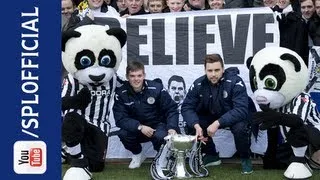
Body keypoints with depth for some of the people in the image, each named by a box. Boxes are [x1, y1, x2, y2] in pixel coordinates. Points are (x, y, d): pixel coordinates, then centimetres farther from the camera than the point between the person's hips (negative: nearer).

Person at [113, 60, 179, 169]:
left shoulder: (157, 88, -15)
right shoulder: (121, 93, -12)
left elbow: (171, 109, -8)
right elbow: (120, 118, -16)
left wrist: (172, 128, -25)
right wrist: (140, 127, -30)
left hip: (158, 125, -2)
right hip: (136, 129, 2)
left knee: (160, 136, -35)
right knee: (123, 134, -28)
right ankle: (137, 154, 5)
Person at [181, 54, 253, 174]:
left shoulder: (235, 82, -28)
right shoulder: (198, 84, -16)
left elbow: (241, 110, -36)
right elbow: (186, 107, -16)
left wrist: (218, 123, -45)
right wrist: (196, 125, -35)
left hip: (234, 117, -4)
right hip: (210, 117, 4)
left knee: (240, 127, -36)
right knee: (191, 124, -19)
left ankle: (245, 158, -4)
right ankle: (211, 155, 6)